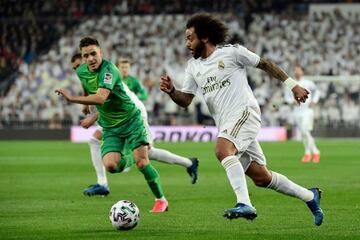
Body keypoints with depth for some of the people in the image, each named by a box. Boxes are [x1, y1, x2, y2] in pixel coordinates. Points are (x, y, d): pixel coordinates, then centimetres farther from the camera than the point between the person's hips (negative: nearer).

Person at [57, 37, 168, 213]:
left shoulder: (108, 69, -23)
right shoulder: (81, 71, -1)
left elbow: (101, 98, -38)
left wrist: (72, 99, -41)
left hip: (131, 120, -5)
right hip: (110, 127, 5)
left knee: (142, 162, -13)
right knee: (110, 165, -18)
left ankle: (161, 200, 7)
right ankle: (124, 160, 20)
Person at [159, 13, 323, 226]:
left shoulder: (231, 52, -4)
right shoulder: (193, 66, 14)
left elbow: (265, 64, 3)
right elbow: (185, 100, 13)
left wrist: (292, 85, 2)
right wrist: (171, 91, -8)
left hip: (245, 112, -7)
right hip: (226, 124, 7)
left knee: (222, 150, -33)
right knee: (261, 177, 7)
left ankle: (245, 204, -39)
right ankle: (310, 196, 25)